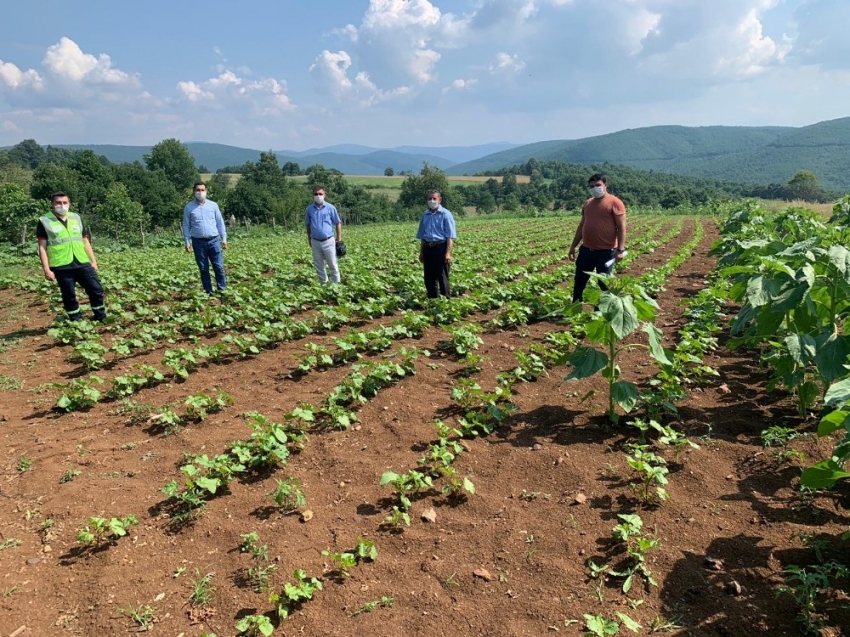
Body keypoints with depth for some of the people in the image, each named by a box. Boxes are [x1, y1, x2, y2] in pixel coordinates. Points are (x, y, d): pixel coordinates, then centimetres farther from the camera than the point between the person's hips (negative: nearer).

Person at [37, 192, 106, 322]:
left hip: (83, 263, 3)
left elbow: (85, 241, 16)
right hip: (61, 267, -3)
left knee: (96, 290, 1)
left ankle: (101, 318, 16)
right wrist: (46, 269, -9)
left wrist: (93, 260, 10)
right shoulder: (44, 221, 1)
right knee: (69, 296, 4)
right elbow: (42, 247, -2)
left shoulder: (76, 218, 13)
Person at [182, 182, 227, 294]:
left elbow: (220, 222, 8)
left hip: (214, 240, 0)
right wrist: (187, 242, 0)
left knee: (219, 267, -2)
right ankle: (208, 291, 13)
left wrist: (224, 239, 3)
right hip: (198, 242, 0)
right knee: (203, 269, 5)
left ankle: (222, 290, 8)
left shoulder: (213, 205, 5)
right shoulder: (189, 207, 4)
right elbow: (186, 226, 6)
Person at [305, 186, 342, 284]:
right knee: (319, 265, 11)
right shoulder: (309, 209, 3)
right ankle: (323, 283, 23)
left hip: (328, 241, -3)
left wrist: (339, 238, -2)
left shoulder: (330, 208, -4)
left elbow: (338, 223, 0)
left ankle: (336, 283, 15)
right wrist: (309, 238, 13)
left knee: (333, 265, 3)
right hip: (315, 242, 3)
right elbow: (308, 225, 13)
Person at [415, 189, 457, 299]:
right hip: (428, 248, 6)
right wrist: (421, 252, 17)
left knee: (442, 277, -4)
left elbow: (450, 237, -8)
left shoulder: (445, 214, -3)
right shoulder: (425, 215, 14)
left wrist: (448, 253, -16)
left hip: (440, 247, -6)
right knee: (429, 278, 10)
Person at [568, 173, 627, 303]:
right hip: (586, 250, 6)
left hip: (606, 251, -6)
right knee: (579, 281, 11)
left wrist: (620, 249, -18)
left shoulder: (615, 203, -7)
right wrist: (573, 246, 16)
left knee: (604, 284, 5)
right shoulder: (587, 203, 12)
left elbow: (621, 227, -11)